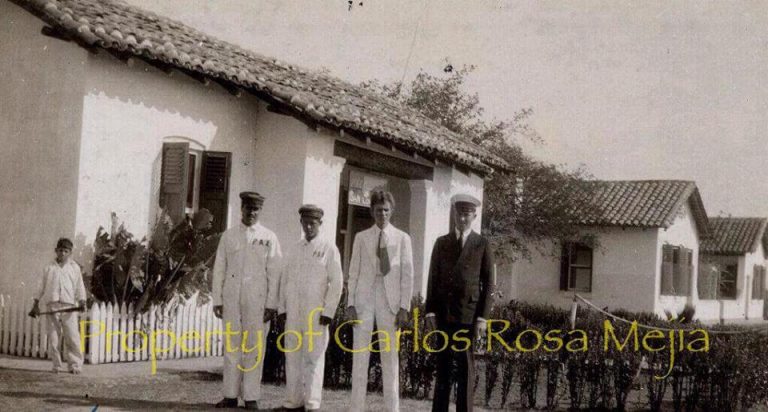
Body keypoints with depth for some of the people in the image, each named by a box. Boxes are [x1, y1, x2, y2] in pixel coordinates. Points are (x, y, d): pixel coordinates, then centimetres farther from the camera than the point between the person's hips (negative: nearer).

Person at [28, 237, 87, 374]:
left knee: (72, 337, -7)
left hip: (69, 307, -1)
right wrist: (36, 305, 11)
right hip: (52, 306, 1)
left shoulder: (74, 267, 10)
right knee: (53, 337, 0)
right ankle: (56, 365, 7)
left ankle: (75, 365, -3)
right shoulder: (49, 268, 13)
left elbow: (80, 287, 8)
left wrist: (82, 302, -6)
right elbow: (41, 287, 15)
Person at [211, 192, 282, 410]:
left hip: (257, 300, -2)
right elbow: (219, 269, 9)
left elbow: (274, 273, 0)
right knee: (231, 346, 5)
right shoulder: (228, 235, 10)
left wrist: (271, 304, -5)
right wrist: (217, 300, 4)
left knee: (254, 348, -1)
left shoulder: (268, 238, 3)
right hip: (231, 299, 2)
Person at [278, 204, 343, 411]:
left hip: (315, 312, -5)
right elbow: (285, 278, 15)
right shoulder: (296, 248, 13)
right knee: (292, 355, 7)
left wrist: (328, 312, -10)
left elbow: (337, 282, -5)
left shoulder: (329, 248, -1)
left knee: (314, 356, -6)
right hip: (293, 312, 5)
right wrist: (282, 307, 8)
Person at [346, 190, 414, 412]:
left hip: (389, 301, -1)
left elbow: (407, 275, 2)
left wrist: (404, 307, -6)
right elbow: (354, 272, 7)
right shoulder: (361, 237, 9)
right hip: (364, 299, 1)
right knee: (360, 355, 1)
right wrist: (350, 304, -2)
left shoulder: (402, 238, 5)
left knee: (390, 357, 2)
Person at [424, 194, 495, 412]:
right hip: (443, 313, 2)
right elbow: (433, 279, 9)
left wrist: (482, 317, -6)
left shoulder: (482, 244, 5)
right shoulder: (441, 243, 11)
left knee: (466, 367, 1)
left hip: (468, 314, -2)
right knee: (442, 366, 5)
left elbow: (488, 283, 2)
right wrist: (429, 311, 0)